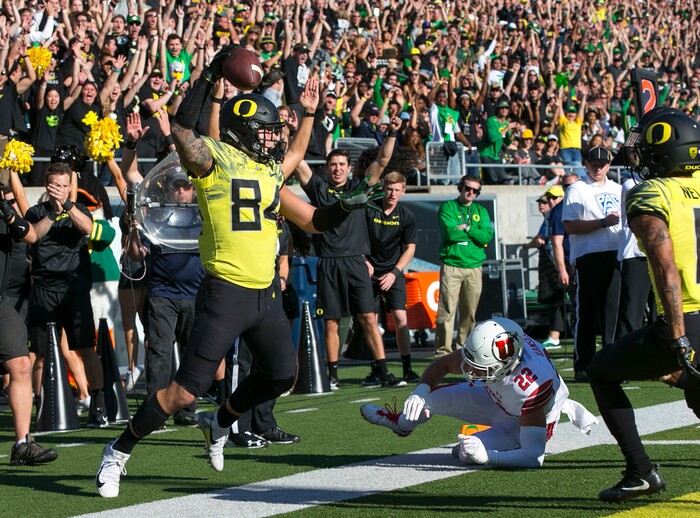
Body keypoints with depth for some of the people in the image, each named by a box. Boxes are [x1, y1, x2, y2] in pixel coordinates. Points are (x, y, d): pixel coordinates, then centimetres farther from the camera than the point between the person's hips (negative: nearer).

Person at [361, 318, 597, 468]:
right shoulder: (486, 349, -29)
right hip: (502, 402, 6)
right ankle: (402, 422, 34)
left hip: (537, 418, -5)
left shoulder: (531, 388, -45)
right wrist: (421, 391, -32)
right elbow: (441, 365, -12)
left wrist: (487, 456, -52)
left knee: (469, 454, -21)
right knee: (435, 397, -2)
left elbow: (534, 458, -42)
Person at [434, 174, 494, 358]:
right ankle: (443, 351, -10)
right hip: (451, 266, -4)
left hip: (474, 267, 4)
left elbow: (487, 236, 0)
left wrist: (465, 228, -7)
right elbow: (451, 233, -12)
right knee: (447, 310, -9)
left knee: (470, 312, 5)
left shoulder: (481, 211, 16)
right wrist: (475, 234, -2)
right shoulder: (447, 207, 4)